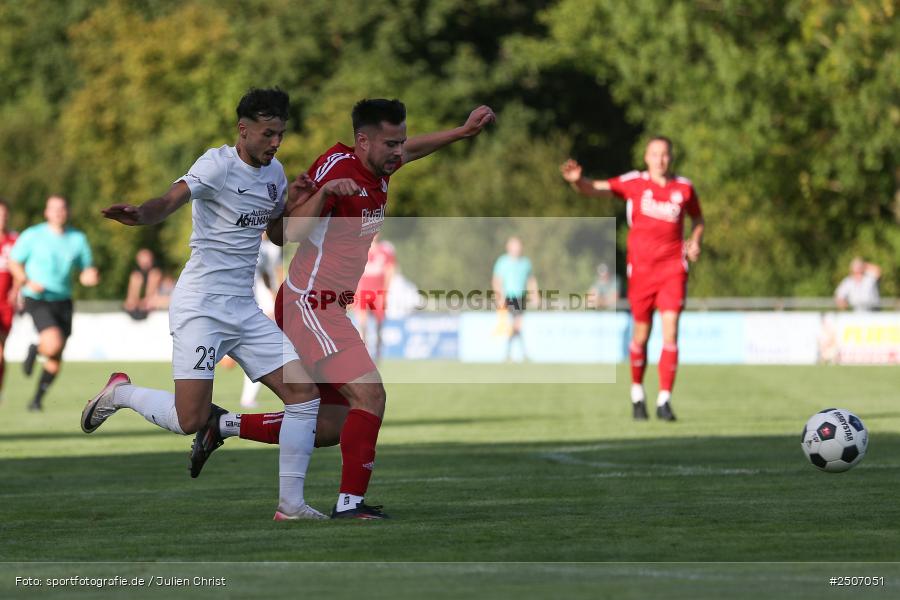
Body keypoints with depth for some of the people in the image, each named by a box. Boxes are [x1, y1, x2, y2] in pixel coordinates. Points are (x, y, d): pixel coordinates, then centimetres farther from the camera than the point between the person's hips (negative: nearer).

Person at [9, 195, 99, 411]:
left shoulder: (78, 239, 4)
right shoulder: (32, 236, -4)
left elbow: (86, 272, 10)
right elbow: (14, 262, 3)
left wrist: (90, 277, -15)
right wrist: (28, 282, -15)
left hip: (63, 301, 4)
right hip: (37, 300, -4)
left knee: (56, 359, 6)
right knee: (54, 344, -26)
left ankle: (37, 398, 25)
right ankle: (34, 350, 9)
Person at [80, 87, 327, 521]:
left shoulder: (274, 172, 12)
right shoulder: (219, 164, -11)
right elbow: (171, 200, -27)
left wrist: (293, 205, 4)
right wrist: (140, 215, -50)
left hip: (246, 310, 7)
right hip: (201, 306, -7)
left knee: (305, 393, -4)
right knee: (189, 420, -15)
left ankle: (290, 504, 3)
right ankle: (120, 393, 15)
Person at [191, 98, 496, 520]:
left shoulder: (379, 167, 8)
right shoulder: (337, 166, -17)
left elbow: (413, 149, 32)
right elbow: (292, 233, -23)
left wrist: (464, 131, 27)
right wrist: (324, 192, -38)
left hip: (329, 310, 10)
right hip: (309, 305, -10)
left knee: (330, 428, 10)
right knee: (370, 394, -22)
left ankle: (222, 427, 22)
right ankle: (350, 502, -18)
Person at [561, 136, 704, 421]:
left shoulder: (684, 188, 5)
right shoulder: (634, 183, -1)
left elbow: (697, 218, 21)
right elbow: (597, 189, -11)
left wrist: (695, 242, 2)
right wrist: (577, 180, -32)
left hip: (673, 269, 0)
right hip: (641, 269, 0)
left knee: (670, 333, -11)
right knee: (641, 335, 7)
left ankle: (664, 400, -7)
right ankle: (637, 392, 28)